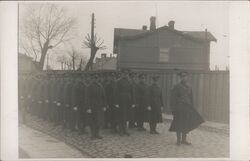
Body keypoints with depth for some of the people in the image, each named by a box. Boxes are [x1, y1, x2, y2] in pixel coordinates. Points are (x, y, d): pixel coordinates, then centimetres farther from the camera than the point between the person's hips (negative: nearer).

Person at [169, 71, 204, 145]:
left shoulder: (189, 88, 13)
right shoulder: (176, 87, -3)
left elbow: (191, 99, 18)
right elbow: (173, 99, -6)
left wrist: (192, 108, 12)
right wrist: (173, 109, -11)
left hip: (188, 109, 5)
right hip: (179, 108, -5)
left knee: (186, 125, 7)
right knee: (179, 125, 0)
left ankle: (183, 140, 18)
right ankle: (178, 140, 11)